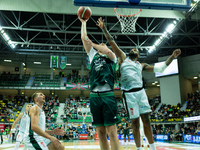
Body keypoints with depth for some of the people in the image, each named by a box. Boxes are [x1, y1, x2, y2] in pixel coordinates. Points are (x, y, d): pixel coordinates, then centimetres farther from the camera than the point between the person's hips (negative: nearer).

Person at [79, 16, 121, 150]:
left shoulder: (111, 58, 15)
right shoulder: (94, 55, 23)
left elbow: (108, 51, -10)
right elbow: (84, 37, 23)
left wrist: (93, 43, 2)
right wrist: (83, 22, 30)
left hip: (108, 95, -3)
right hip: (94, 95, 4)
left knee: (112, 131, -6)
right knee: (100, 132, 5)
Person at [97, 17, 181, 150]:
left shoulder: (142, 65, 21)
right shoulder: (123, 57, 15)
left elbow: (160, 68, 16)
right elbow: (111, 42, 11)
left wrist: (172, 57, 8)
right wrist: (104, 28, 6)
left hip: (141, 91, 3)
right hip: (129, 93, -3)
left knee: (146, 121, 2)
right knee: (135, 123, 1)